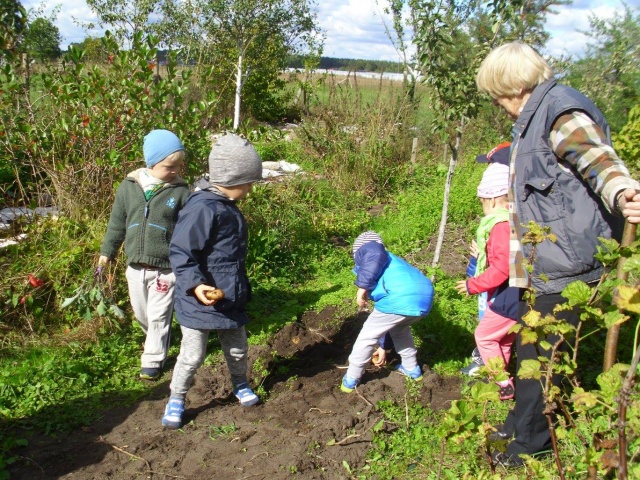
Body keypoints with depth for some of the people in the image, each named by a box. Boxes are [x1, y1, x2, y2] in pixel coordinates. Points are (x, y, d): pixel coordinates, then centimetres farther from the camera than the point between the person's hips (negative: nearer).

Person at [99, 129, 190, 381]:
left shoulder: (181, 191, -8)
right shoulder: (129, 186, 1)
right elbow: (117, 222, 11)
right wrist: (107, 251, 16)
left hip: (166, 268, -4)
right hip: (135, 265, 4)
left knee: (159, 317, 2)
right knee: (141, 313, 19)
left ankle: (153, 360, 16)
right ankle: (157, 340, 45)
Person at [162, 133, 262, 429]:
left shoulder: (228, 208, 8)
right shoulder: (203, 209, -23)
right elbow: (180, 253, -25)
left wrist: (242, 289, 25)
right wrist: (194, 284, -36)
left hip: (230, 299, 9)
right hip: (199, 302, -8)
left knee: (237, 350, 21)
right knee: (192, 356, 5)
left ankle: (241, 385, 46)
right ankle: (176, 400, 27)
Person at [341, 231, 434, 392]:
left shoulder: (366, 251, 21)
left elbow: (376, 253, -11)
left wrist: (363, 287, -7)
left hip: (401, 299, -8)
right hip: (424, 297, 8)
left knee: (366, 337, 13)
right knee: (399, 328, 37)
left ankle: (350, 381, 25)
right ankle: (412, 369, 46)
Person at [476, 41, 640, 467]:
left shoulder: (561, 110, -15)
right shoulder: (533, 120, 17)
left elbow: (600, 161, -33)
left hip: (565, 263, -11)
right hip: (545, 264, 11)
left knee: (541, 356, 0)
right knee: (529, 349, 20)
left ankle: (529, 447, 16)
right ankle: (519, 426, 37)